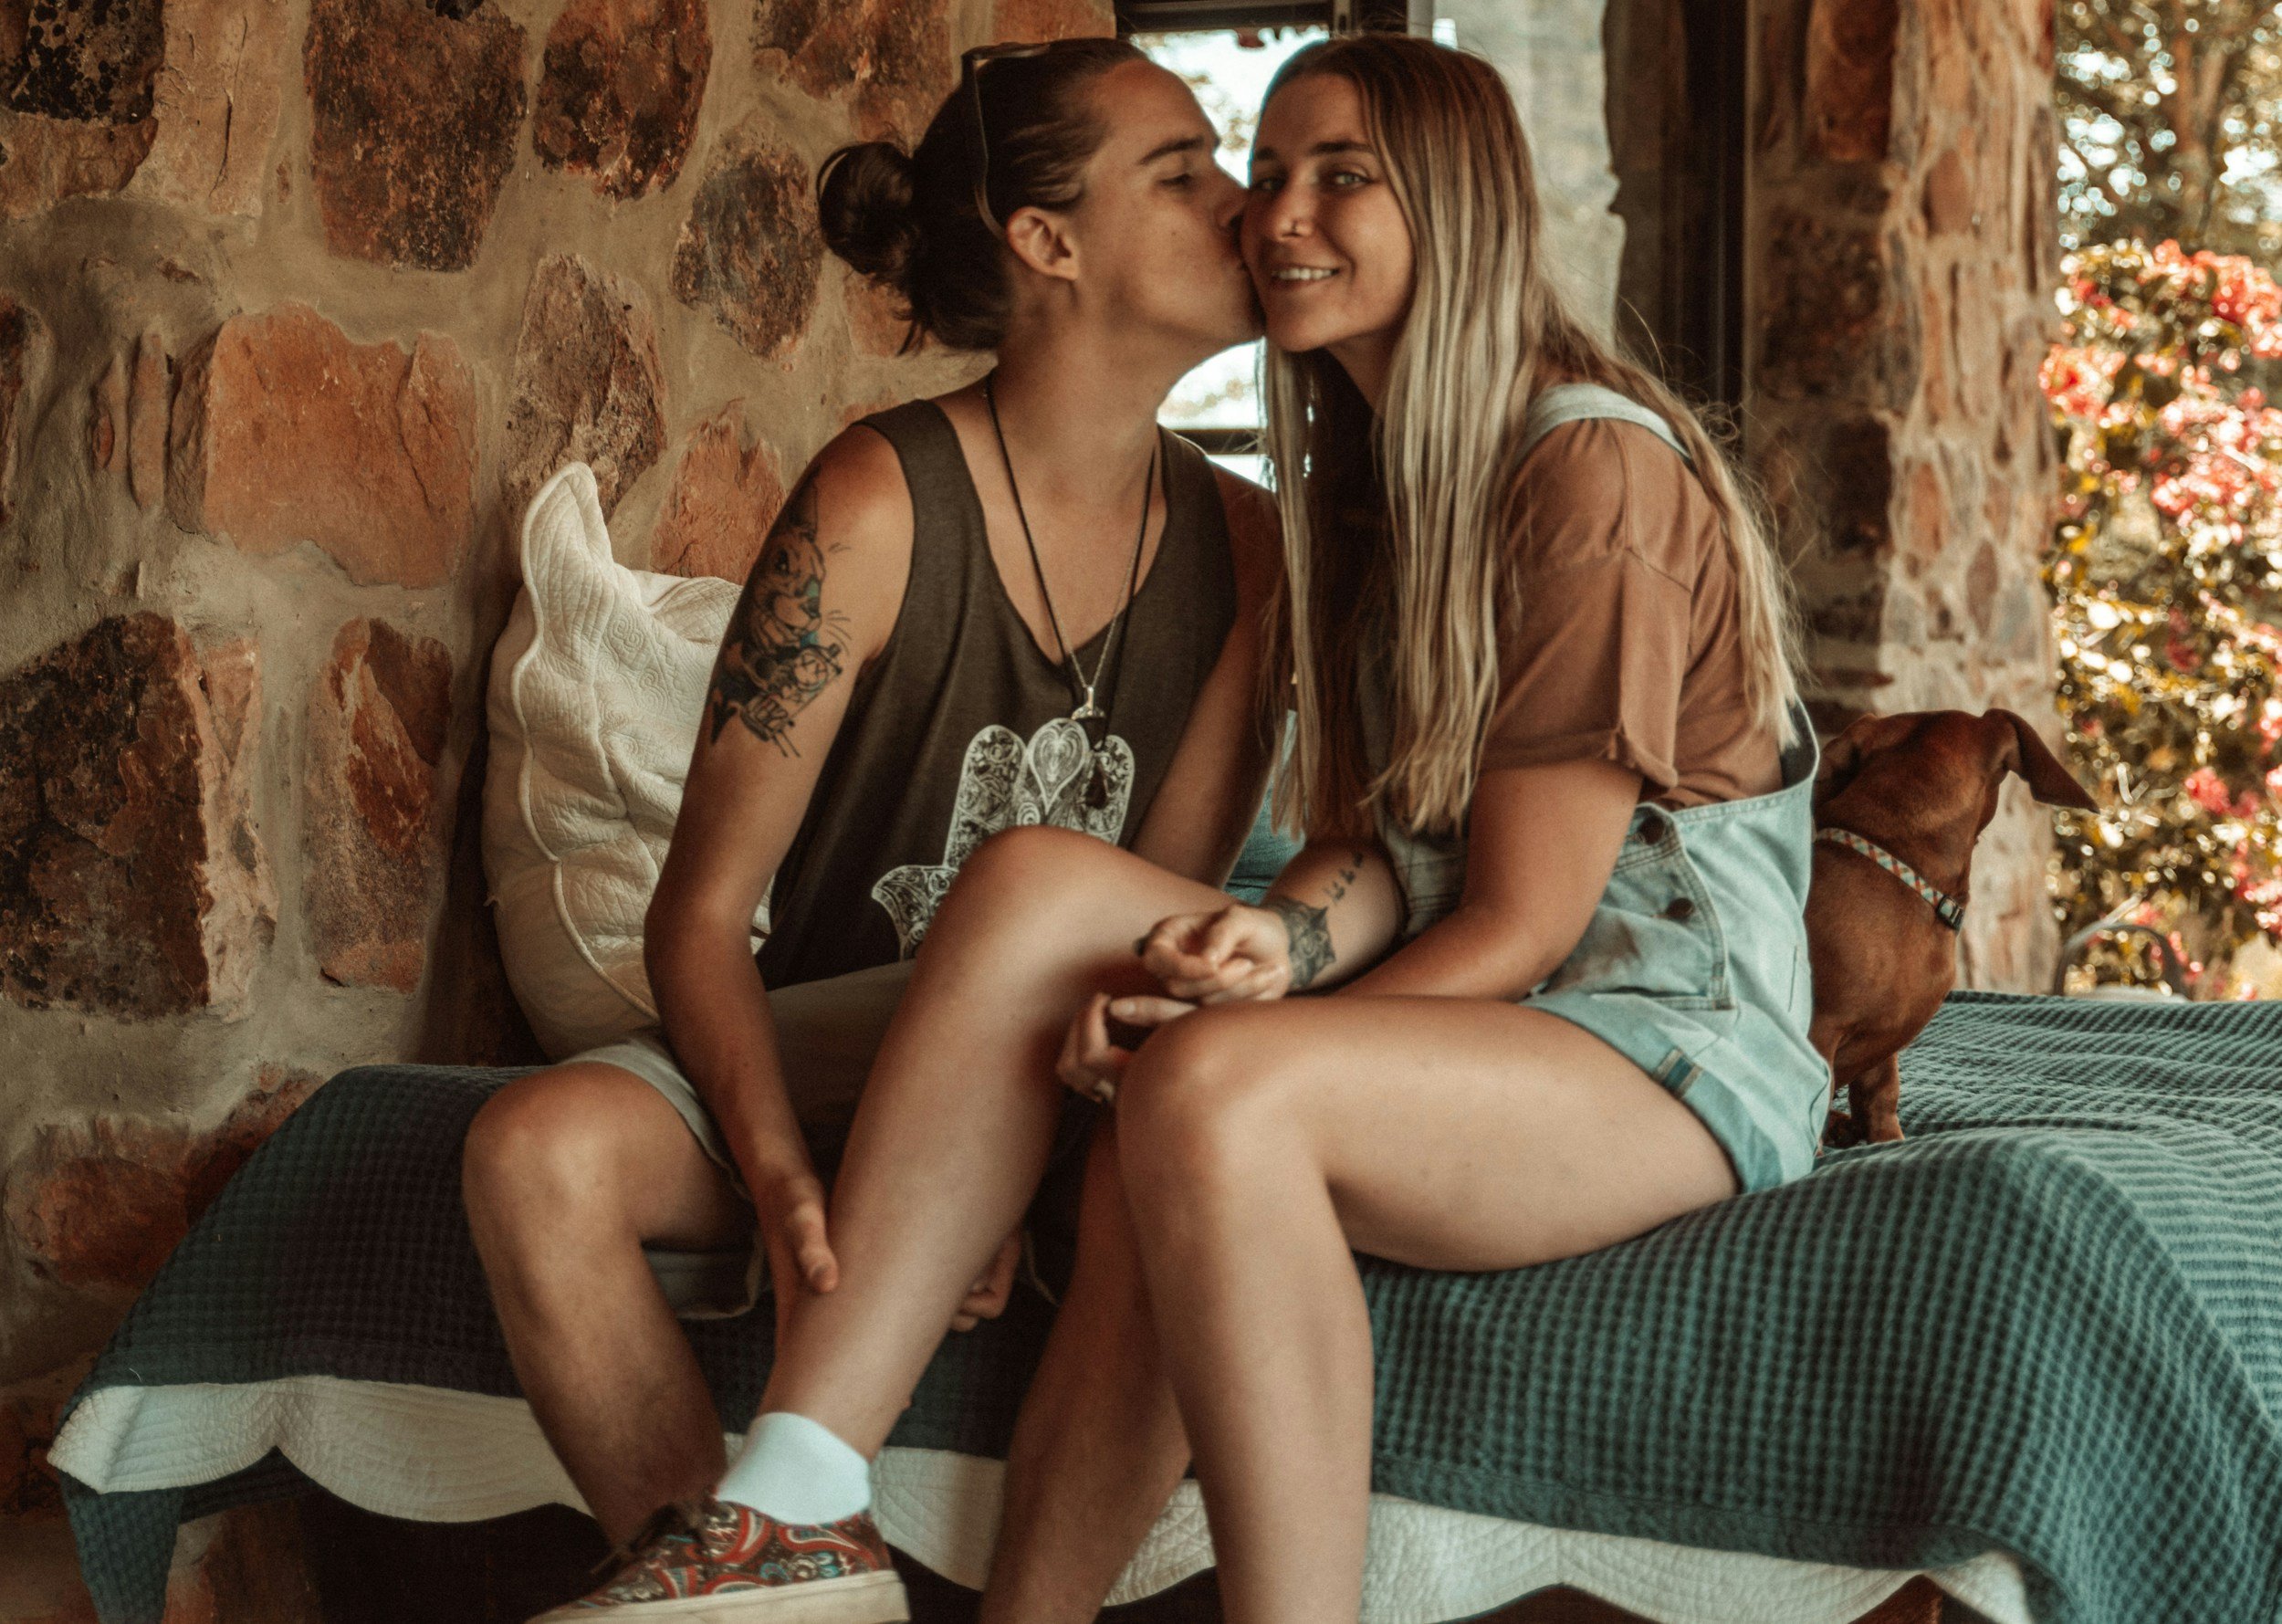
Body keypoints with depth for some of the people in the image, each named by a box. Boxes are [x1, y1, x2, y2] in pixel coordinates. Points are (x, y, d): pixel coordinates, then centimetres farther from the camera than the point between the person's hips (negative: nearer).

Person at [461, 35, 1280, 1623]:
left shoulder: (1244, 544, -1)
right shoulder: (883, 505, -12)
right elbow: (703, 910, -13)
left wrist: (1018, 1148, -27)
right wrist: (778, 1177, -31)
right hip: (820, 1057, -1)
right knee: (544, 1149, -30)